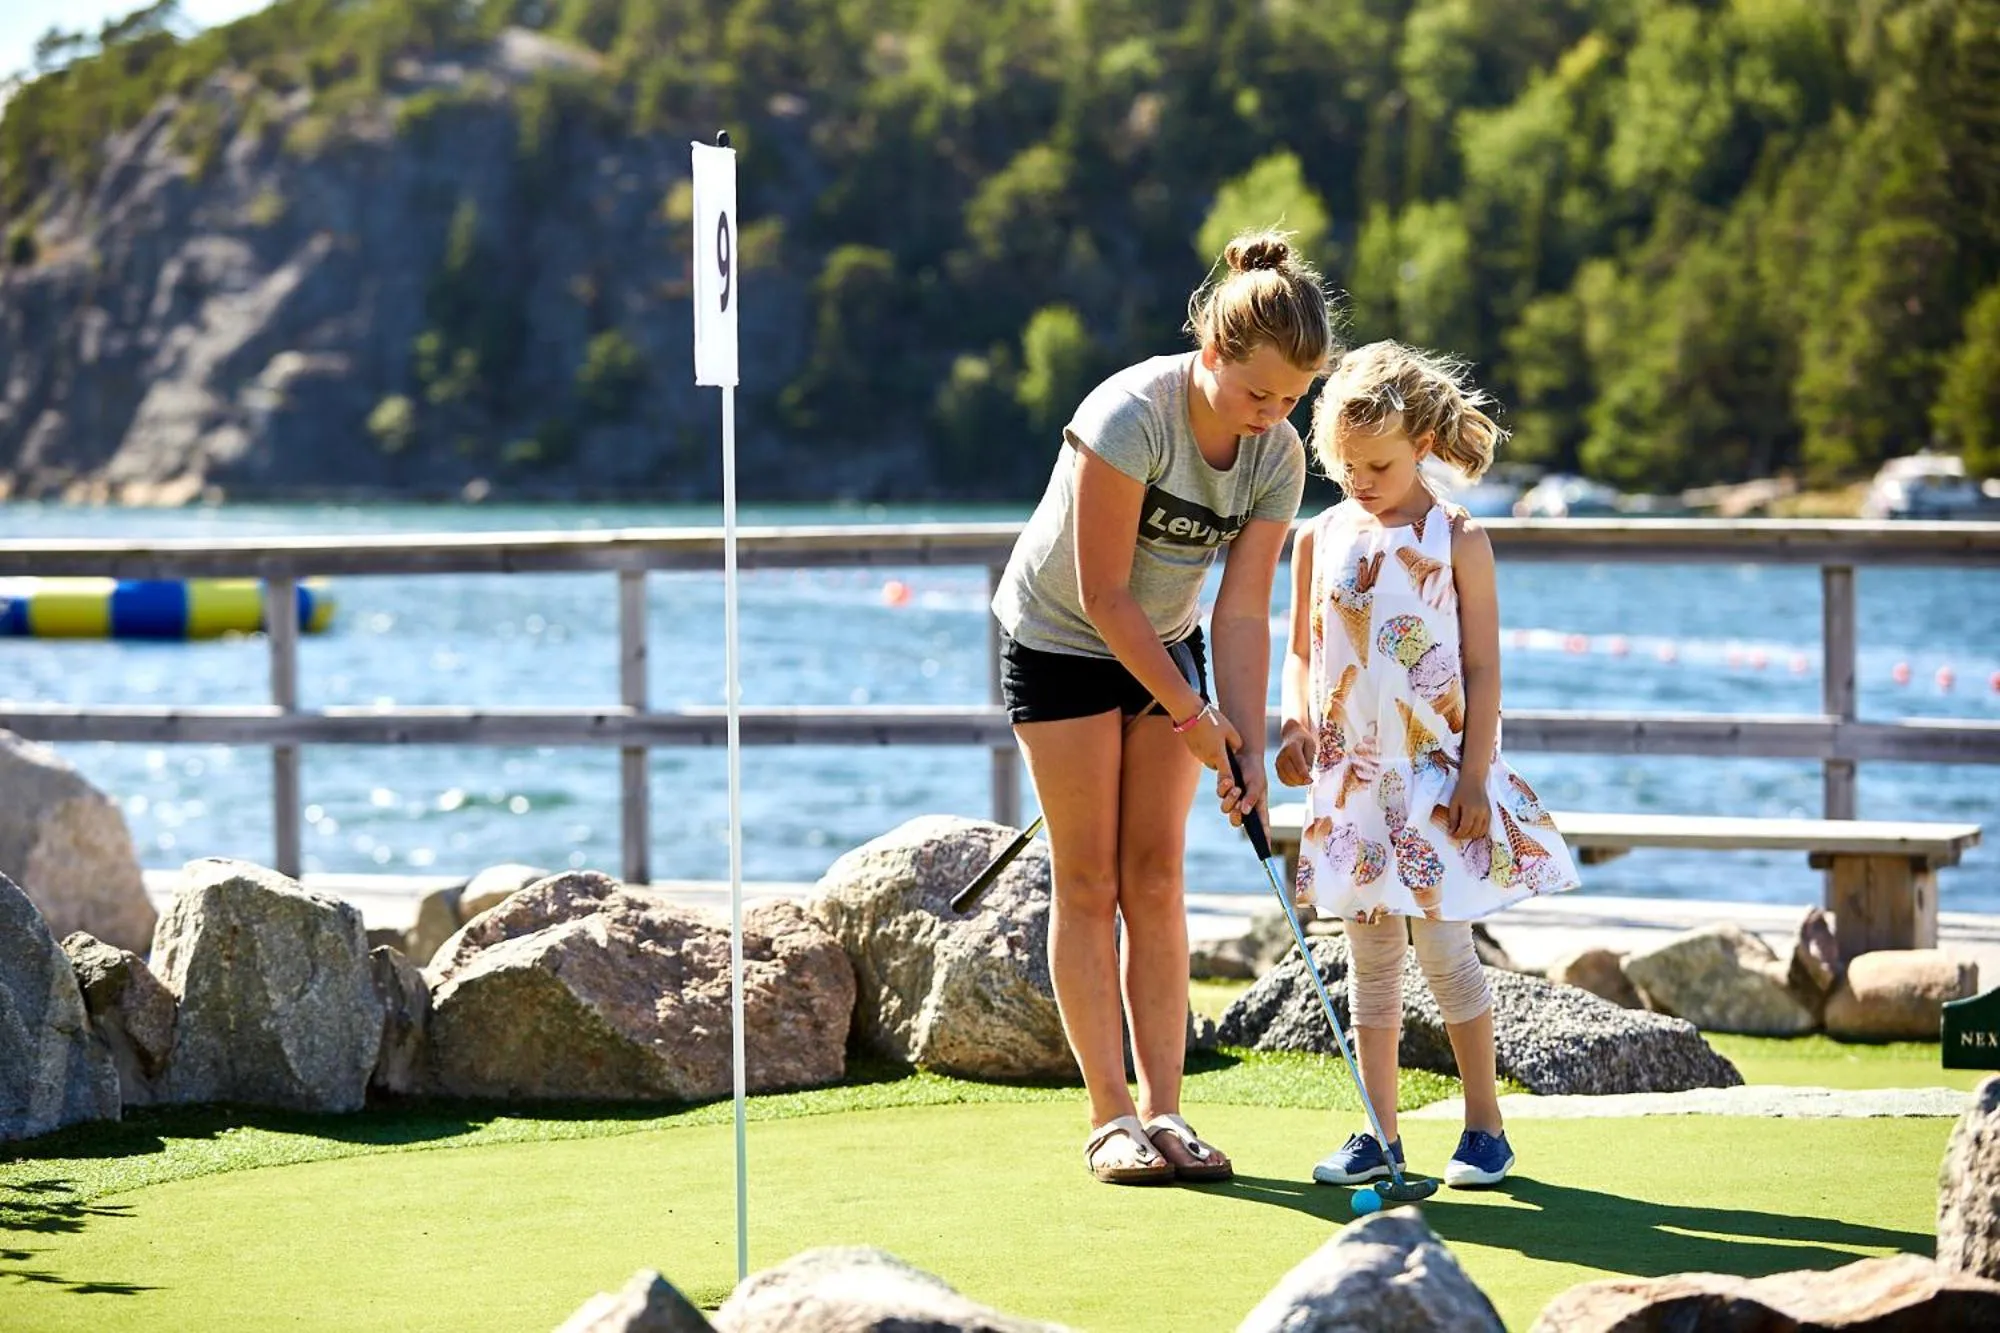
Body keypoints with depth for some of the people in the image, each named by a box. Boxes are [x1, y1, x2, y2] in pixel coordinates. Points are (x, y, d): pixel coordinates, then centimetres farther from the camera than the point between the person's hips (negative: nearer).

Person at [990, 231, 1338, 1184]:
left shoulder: (1278, 456, -13)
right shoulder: (1131, 416, -30)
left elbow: (1243, 613, -12)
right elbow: (1104, 594, -26)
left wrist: (1246, 747, -21)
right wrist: (1190, 713, -21)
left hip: (1164, 645, 5)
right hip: (1060, 641, -5)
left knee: (1156, 878, 1)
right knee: (1089, 881, -4)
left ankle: (1162, 1112, 3)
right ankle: (1110, 1116, -1)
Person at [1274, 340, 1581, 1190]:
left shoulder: (1458, 541, -4)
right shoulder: (1321, 539, 6)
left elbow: (1482, 669, -4)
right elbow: (1301, 652, 14)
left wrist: (1473, 777, -10)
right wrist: (1295, 727, -4)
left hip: (1436, 776, -4)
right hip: (1352, 779, 4)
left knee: (1444, 946, -4)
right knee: (1370, 956, 6)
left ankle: (1484, 1125, 8)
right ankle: (1379, 1134, 11)